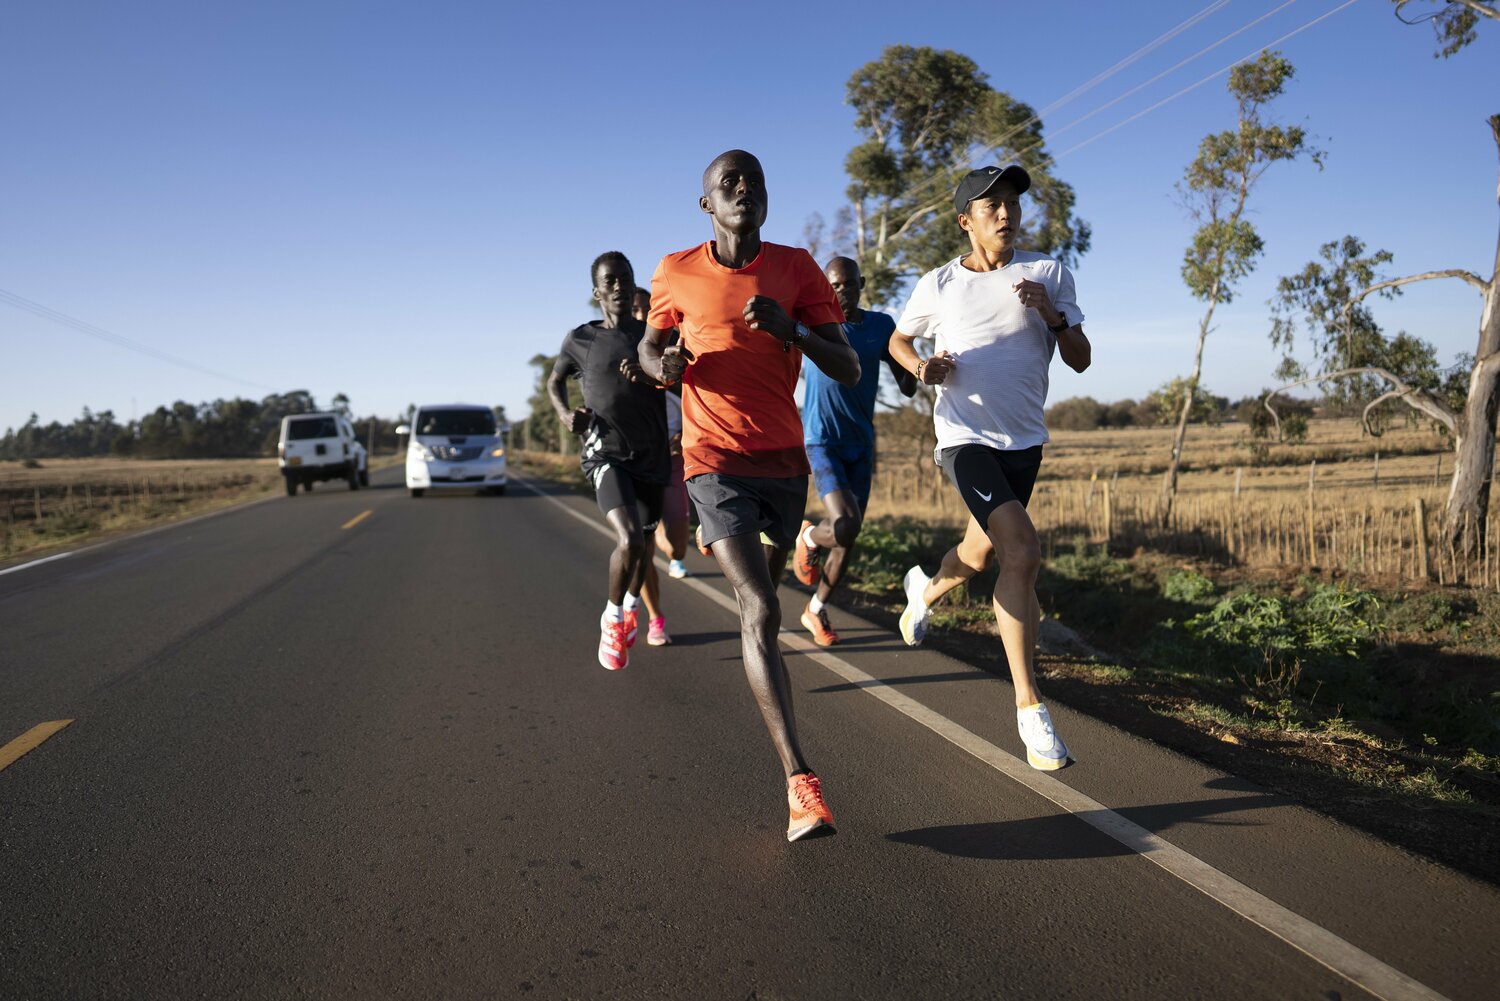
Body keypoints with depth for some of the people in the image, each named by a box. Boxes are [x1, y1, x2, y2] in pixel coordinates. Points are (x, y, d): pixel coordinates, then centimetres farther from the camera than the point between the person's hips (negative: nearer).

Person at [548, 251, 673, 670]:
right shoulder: (580, 339, 2)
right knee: (629, 540, -23)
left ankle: (633, 605, 46)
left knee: (643, 543, 16)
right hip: (606, 454, -3)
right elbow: (555, 381, 19)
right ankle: (613, 616, 3)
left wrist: (650, 376, -20)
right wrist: (565, 412, -1)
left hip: (652, 456, 3)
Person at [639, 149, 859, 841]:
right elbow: (649, 346, 14)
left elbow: (849, 370, -4)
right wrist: (664, 364, -11)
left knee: (765, 583, 26)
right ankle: (799, 782, -20)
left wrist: (792, 328, -22)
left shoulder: (796, 268, 0)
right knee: (760, 611, -18)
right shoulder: (677, 274, -2)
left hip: (785, 459, 4)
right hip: (715, 462, -3)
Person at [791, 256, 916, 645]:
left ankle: (815, 610, 27)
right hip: (821, 441, -4)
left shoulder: (881, 326, 4)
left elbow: (907, 388, 6)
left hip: (860, 445, 4)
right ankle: (809, 537, 13)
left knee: (848, 539, 7)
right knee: (844, 524, -23)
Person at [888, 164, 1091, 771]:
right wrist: (921, 367, -6)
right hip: (966, 439, -4)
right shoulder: (938, 284, 0)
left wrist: (1053, 316, -16)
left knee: (988, 551, 20)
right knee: (1022, 554, -22)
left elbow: (1081, 360, 3)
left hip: (1025, 441, 4)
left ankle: (927, 588, 56)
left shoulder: (1049, 274, 4)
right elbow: (899, 339, 16)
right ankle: (1029, 706, -14)